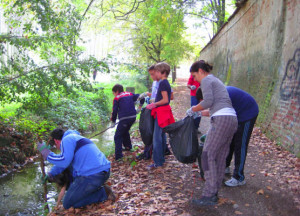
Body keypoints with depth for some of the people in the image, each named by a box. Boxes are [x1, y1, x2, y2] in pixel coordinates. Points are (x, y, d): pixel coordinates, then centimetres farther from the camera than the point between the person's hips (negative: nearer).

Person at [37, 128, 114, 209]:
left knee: (67, 205, 5)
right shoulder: (75, 138, 28)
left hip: (92, 176, -10)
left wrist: (47, 154, -4)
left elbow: (64, 161, -17)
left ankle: (102, 193, -4)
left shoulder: (67, 139, -3)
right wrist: (50, 174, 40)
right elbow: (63, 161, 37)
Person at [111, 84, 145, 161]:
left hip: (124, 118, -6)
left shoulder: (117, 98, 4)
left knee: (118, 136, 0)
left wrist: (113, 121, 10)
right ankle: (128, 146, 43)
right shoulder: (130, 94, 18)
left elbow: (114, 111, 0)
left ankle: (118, 156, -8)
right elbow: (141, 97, 13)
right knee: (125, 131, 31)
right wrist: (140, 107, 19)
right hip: (133, 117, 7)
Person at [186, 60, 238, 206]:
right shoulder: (216, 80, 28)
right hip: (232, 119, 10)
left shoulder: (206, 80, 1)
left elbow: (208, 101, -14)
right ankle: (214, 193, 17)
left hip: (222, 119, -10)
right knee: (220, 158, 10)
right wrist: (200, 113, 33)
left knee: (208, 155, -7)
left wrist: (193, 109, 0)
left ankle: (209, 195, -6)